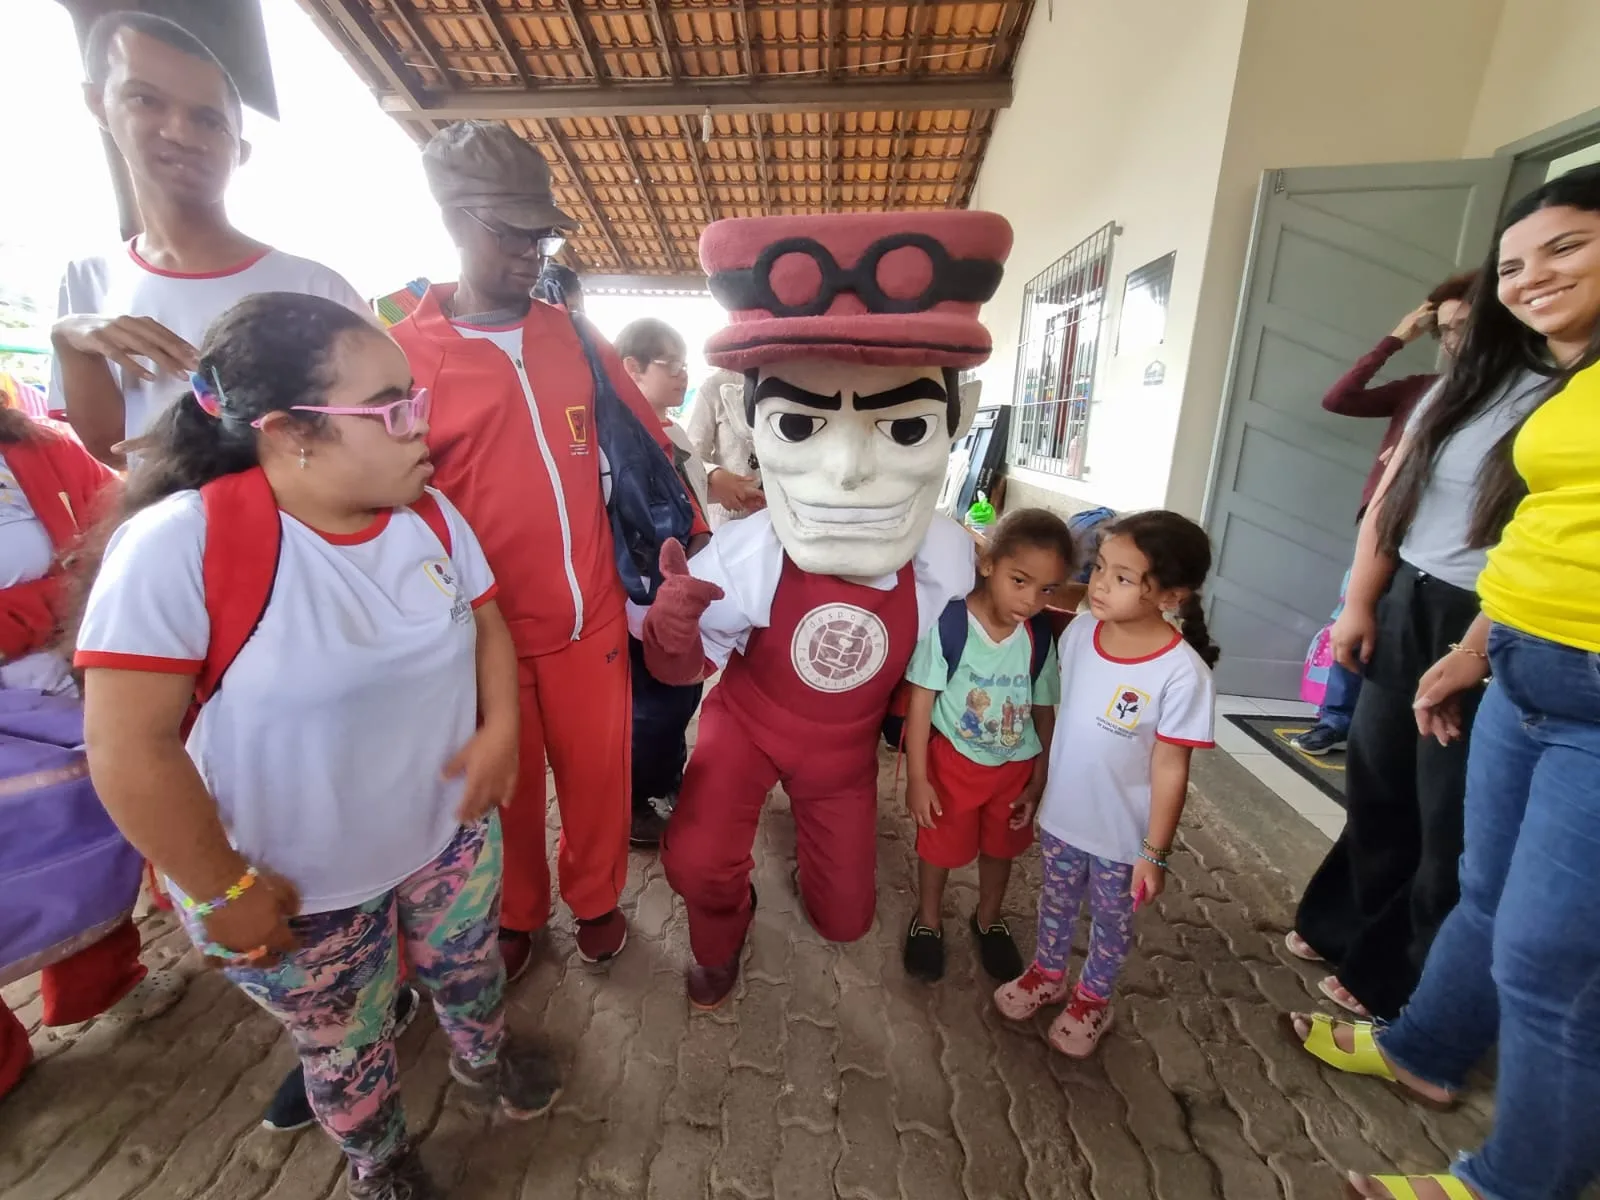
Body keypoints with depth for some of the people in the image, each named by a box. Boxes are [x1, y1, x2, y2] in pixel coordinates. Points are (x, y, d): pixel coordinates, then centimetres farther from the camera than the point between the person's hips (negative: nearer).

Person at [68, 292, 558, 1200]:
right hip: (300, 888, -3)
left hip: (453, 830, 4)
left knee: (470, 970, 28)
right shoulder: (177, 546, -26)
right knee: (347, 1047, 24)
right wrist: (221, 892, -14)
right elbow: (132, 750, -21)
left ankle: (483, 1055, 62)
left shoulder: (431, 512, -8)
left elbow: (484, 620, 4)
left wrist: (500, 729, -10)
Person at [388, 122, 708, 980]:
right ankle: (516, 915, 45)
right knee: (508, 790, 17)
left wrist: (693, 532, 7)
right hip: (484, 629, -2)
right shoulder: (401, 353, -5)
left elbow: (648, 443, 11)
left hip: (592, 615, 3)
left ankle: (596, 899, 43)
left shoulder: (573, 338, 6)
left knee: (599, 773, 15)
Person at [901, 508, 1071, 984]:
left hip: (1015, 767, 4)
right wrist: (917, 778, -16)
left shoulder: (1041, 638, -12)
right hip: (952, 760, -4)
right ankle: (928, 921, 45)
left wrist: (1039, 781, 3)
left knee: (1001, 848, 24)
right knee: (939, 846, 17)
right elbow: (920, 702, -19)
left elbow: (1044, 712, -1)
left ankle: (989, 920, 53)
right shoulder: (948, 623, -25)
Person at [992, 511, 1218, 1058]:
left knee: (1112, 921, 23)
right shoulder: (1079, 633, -12)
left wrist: (1155, 853, -12)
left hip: (1123, 834, -3)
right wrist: (1032, 785, 8)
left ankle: (1091, 998, 50)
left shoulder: (1182, 673, -26)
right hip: (1060, 814, 4)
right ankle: (1047, 973, 53)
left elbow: (1170, 770, -18)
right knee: (1056, 900, 26)